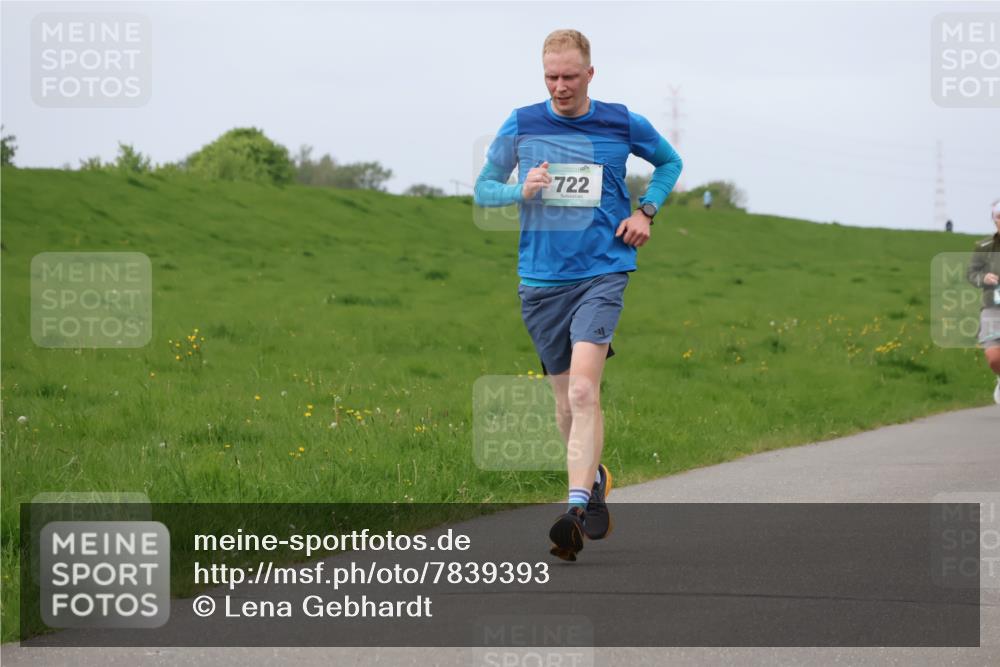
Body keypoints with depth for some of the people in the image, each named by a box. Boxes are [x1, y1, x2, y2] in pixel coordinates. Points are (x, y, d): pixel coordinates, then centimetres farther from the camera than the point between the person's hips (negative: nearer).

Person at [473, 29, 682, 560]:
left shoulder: (622, 124, 2)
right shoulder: (521, 126, 3)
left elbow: (669, 162, 21)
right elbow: (483, 187, 12)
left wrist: (645, 212, 5)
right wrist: (520, 191, -9)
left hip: (602, 273, -3)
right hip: (541, 281, 3)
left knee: (583, 390, -21)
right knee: (566, 401, 10)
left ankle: (577, 506, -26)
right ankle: (595, 480, 35)